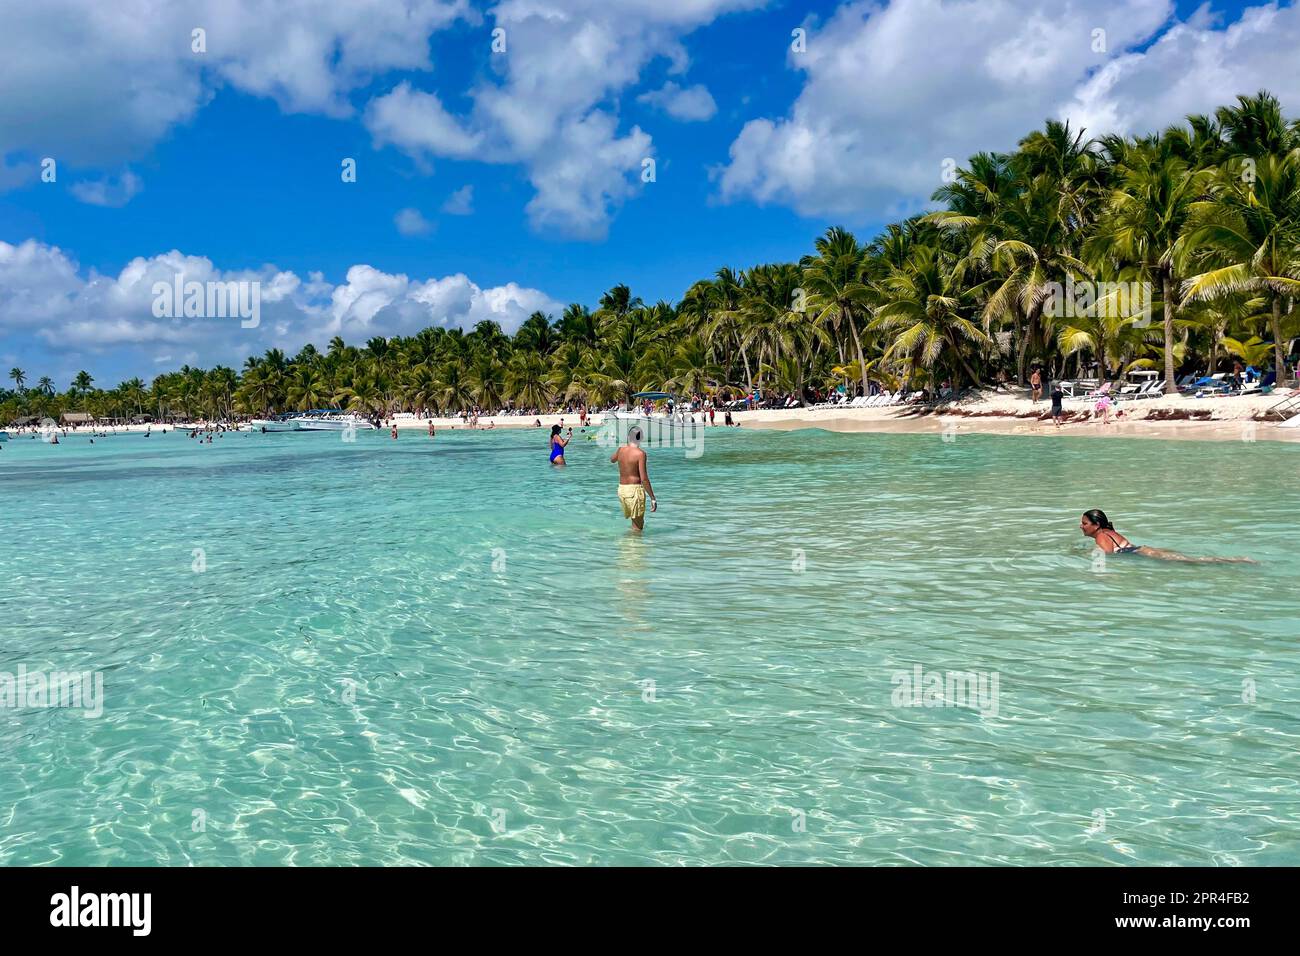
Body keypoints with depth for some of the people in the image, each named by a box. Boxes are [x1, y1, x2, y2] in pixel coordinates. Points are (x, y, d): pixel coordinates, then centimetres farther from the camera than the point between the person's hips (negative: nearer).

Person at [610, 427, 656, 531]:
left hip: (621, 489, 7)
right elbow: (644, 479, -19)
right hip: (635, 489, -7)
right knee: (638, 526, 1)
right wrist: (653, 498, -14)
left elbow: (612, 459, 29)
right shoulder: (640, 453, -14)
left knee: (636, 521, 21)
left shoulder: (621, 449, 3)